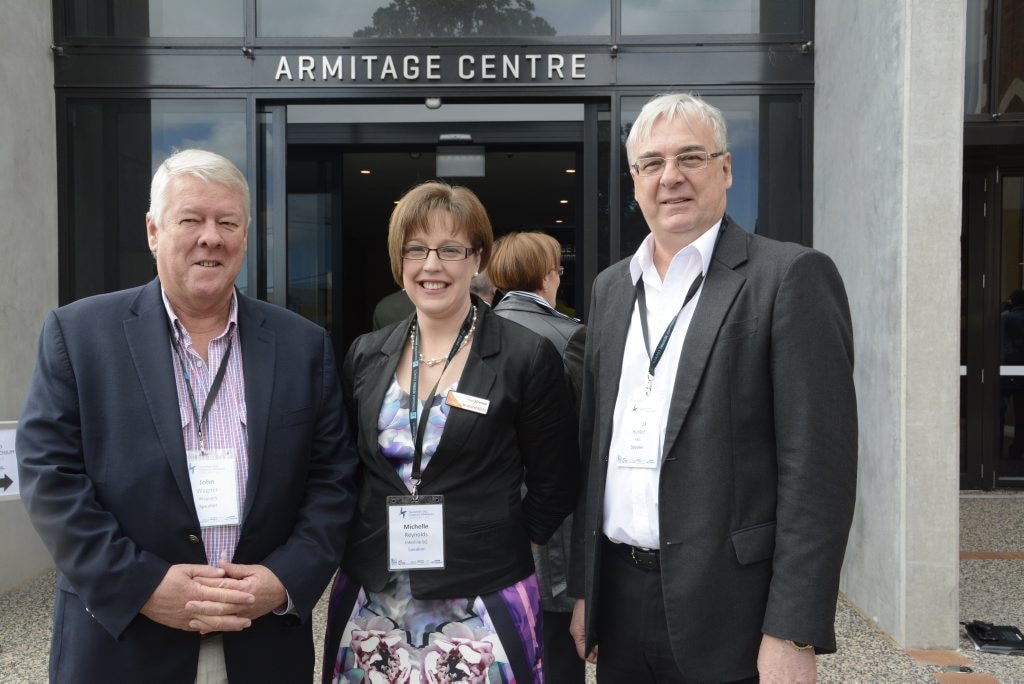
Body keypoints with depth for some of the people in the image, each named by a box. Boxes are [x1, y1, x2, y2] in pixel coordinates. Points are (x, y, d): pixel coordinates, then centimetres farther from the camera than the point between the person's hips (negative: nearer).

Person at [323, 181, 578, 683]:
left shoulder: (528, 357, -9)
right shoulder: (365, 356, 3)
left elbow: (552, 488, -3)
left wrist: (495, 551, -3)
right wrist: (362, 553, 6)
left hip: (482, 607, -3)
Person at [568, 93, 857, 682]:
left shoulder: (792, 276, -9)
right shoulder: (612, 286, 9)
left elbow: (817, 466, -13)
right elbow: (594, 445, 11)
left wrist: (793, 635, -15)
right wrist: (583, 588, 10)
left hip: (728, 609, -5)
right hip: (619, 597, 6)